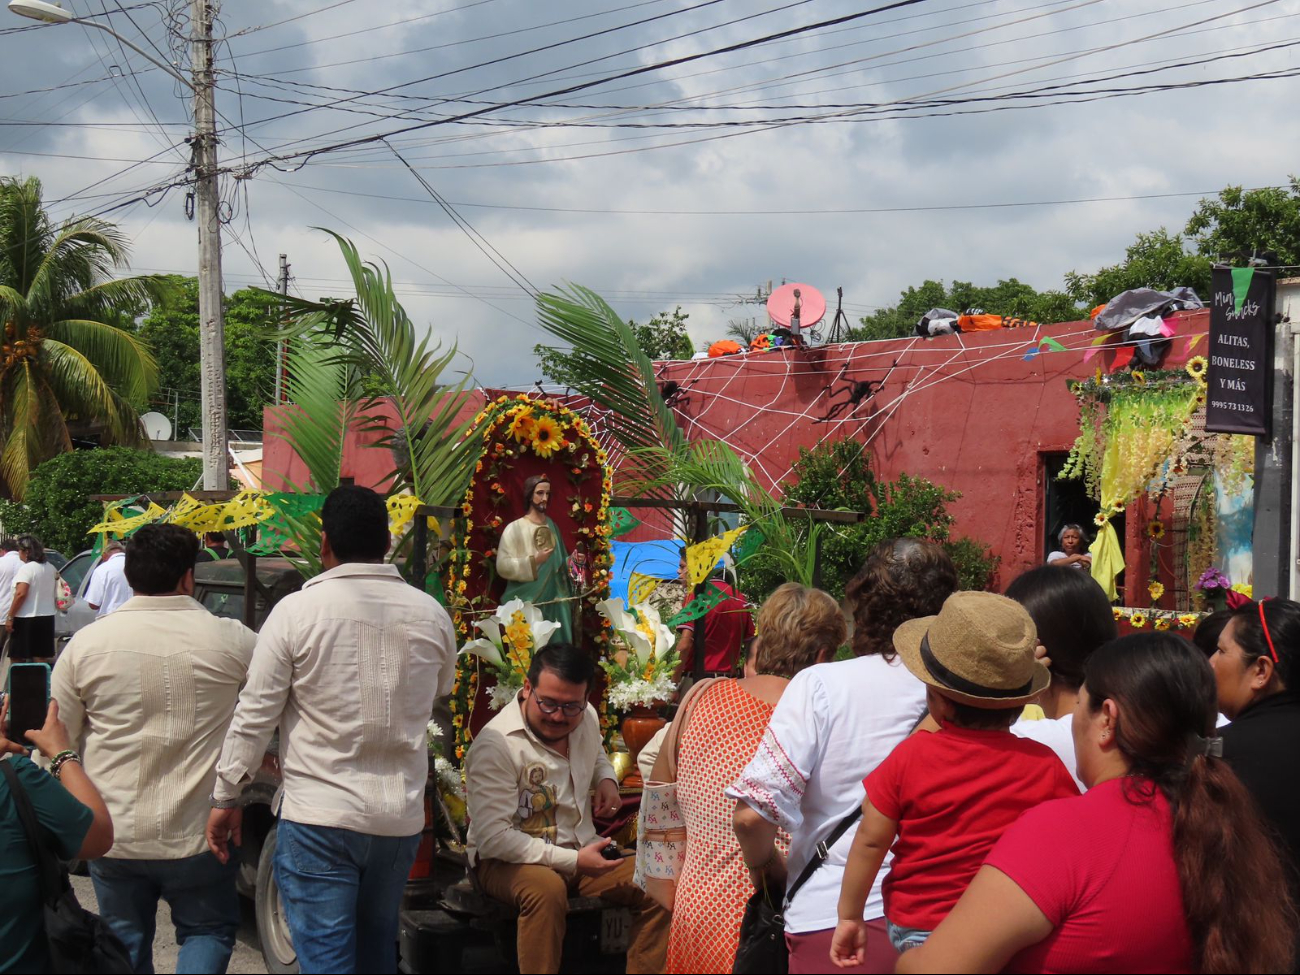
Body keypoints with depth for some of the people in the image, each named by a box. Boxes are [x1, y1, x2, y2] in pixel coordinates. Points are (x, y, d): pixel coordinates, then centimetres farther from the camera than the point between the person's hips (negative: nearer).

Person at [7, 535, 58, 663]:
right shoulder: (51, 568, 10)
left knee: (17, 659, 0)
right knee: (41, 659, 8)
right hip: (47, 618, 7)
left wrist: (10, 617, -18)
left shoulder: (26, 568, -14)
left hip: (26, 619, -7)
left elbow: (21, 594, -21)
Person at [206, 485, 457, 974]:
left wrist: (226, 797, 3)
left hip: (319, 816, -4)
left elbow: (255, 714, -6)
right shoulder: (431, 614, 2)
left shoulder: (297, 610, -10)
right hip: (401, 818, 4)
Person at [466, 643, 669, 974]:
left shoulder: (586, 719, 2)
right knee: (547, 888, -40)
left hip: (582, 852, 6)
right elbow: (492, 837, -24)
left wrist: (606, 779, 3)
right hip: (507, 861, -6)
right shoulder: (494, 745, -21)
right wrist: (572, 861, -26)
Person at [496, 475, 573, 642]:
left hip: (553, 601, 5)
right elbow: (502, 566, -12)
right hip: (526, 603, -5)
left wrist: (571, 561, -2)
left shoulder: (552, 526, 13)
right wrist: (533, 561, -18)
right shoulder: (515, 528, -4)